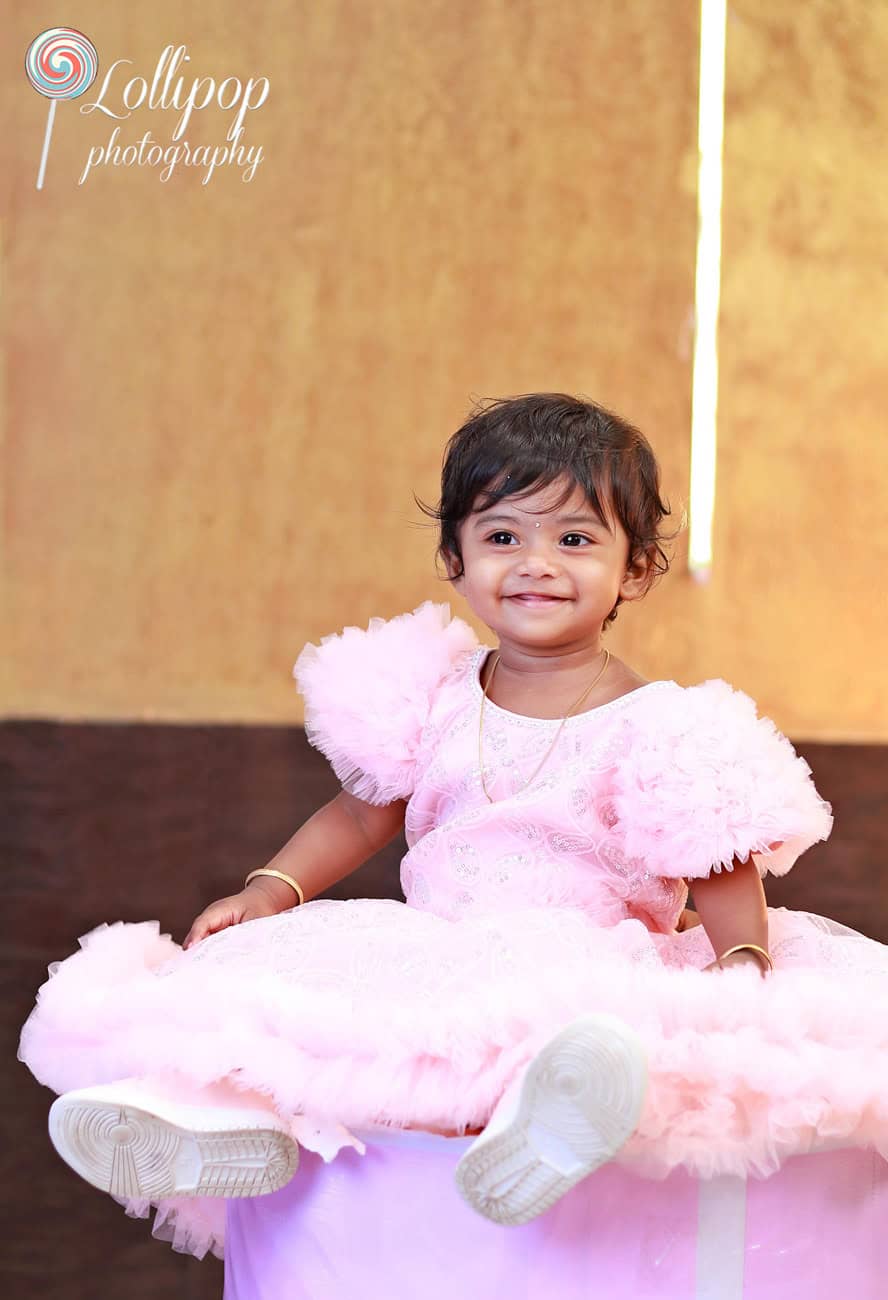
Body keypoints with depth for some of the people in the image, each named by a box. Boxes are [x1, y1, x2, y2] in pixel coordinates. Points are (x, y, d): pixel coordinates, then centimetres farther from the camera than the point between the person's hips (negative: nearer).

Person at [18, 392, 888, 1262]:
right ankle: (230, 1112, -39)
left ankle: (539, 1125, -70)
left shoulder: (654, 726, -3)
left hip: (587, 969, -5)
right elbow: (364, 812, 21)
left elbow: (720, 868, -2)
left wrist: (743, 960, -20)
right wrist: (272, 889, 8)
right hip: (434, 957, 6)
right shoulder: (435, 701, 10)